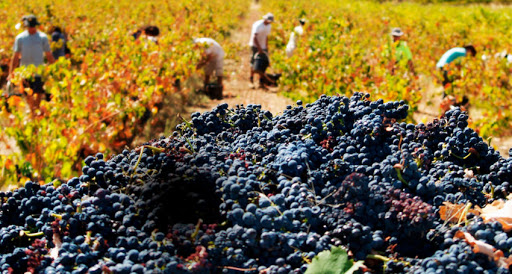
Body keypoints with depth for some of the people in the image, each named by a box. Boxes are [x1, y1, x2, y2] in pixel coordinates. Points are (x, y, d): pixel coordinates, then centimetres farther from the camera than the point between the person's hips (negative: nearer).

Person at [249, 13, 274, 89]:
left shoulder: (268, 26, 8)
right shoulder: (257, 25, -15)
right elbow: (254, 38, -21)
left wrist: (266, 48, 11)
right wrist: (259, 49, -25)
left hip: (263, 47, 6)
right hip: (255, 46, -6)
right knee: (254, 63, -10)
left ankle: (261, 82, 5)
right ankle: (251, 81, -4)